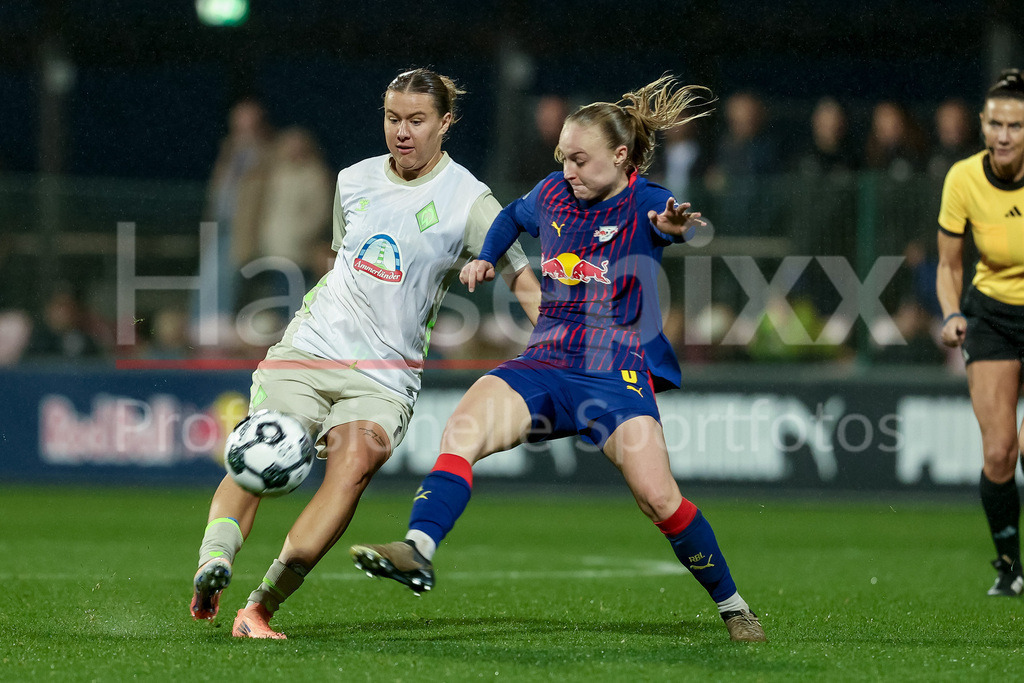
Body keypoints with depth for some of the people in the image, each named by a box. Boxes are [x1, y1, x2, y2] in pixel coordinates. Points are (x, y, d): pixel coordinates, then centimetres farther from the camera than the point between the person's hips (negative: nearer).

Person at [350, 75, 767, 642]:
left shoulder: (645, 205, -6)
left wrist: (676, 226, -54)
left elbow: (679, 223, -31)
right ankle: (418, 549, -37)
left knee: (657, 496, -19)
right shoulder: (553, 195, 10)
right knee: (461, 430, -23)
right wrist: (485, 258, 18)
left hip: (618, 373, -5)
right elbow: (514, 216, 35)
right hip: (546, 363, 5)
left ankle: (732, 606, 1)